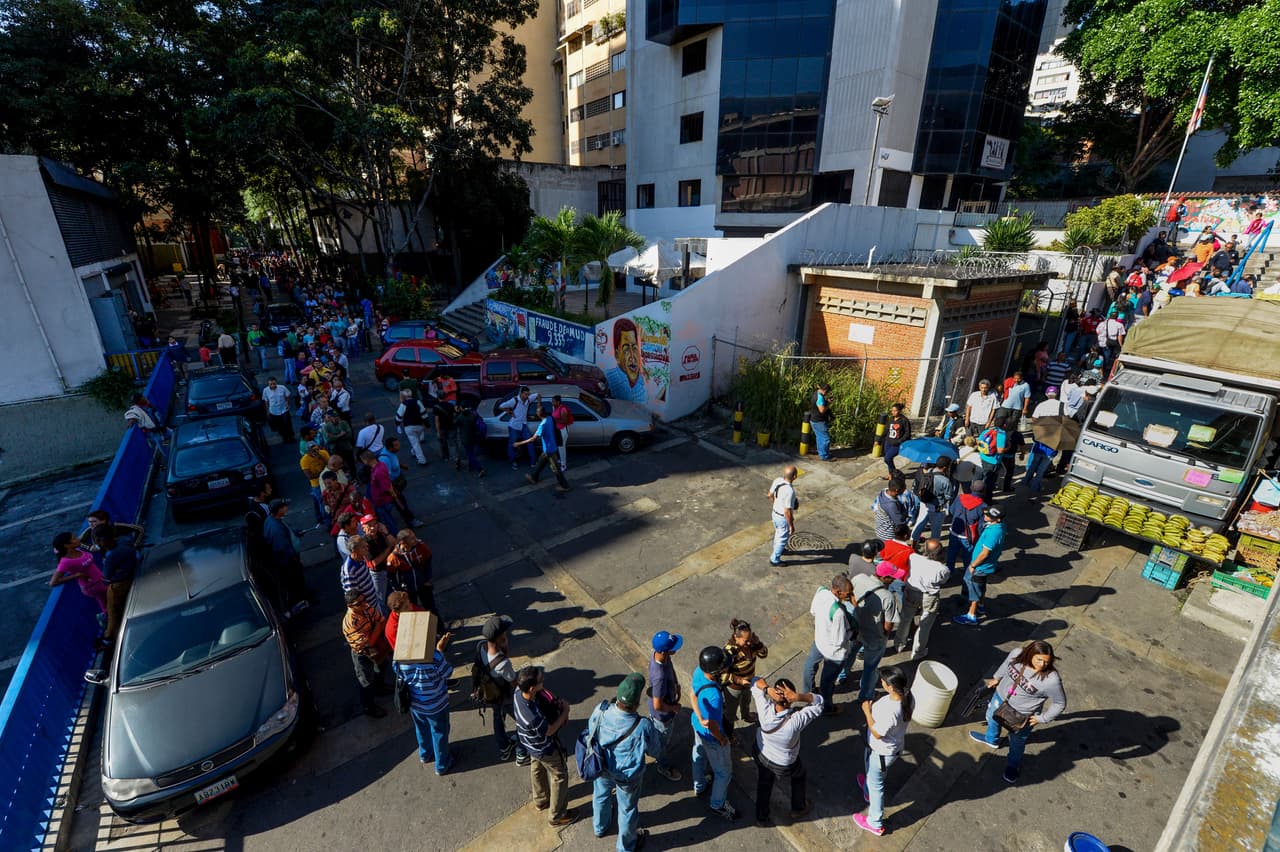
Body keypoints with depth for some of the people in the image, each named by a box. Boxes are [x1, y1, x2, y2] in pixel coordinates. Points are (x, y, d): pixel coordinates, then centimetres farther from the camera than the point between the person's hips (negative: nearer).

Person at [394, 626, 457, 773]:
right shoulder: (434, 657, -38)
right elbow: (448, 673, -20)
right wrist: (440, 650, -14)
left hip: (414, 704, 4)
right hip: (435, 706, -4)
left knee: (422, 729, 32)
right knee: (439, 733, 22)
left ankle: (425, 754, 57)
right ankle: (442, 765, 44)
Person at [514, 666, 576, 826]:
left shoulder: (519, 691, -27)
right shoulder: (533, 716, -47)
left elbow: (545, 699, -5)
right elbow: (549, 731, -25)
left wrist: (557, 703, -18)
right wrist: (565, 712, -16)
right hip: (545, 749, -7)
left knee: (537, 770, 32)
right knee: (560, 777, 19)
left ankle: (540, 801, 58)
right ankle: (557, 817, 40)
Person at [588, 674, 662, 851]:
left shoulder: (601, 710, -32)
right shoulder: (644, 727, -40)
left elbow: (591, 729, -8)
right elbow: (655, 751, -18)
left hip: (601, 766, 3)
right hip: (627, 775, -3)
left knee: (601, 796, 34)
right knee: (627, 809, 27)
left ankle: (599, 827, 63)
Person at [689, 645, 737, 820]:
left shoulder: (698, 671, -23)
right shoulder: (714, 696, -44)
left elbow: (692, 693, -8)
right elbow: (712, 726, -31)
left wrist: (701, 717, -8)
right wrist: (722, 739, -12)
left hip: (697, 725, 7)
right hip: (711, 737, -7)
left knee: (699, 755, 34)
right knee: (724, 772, 21)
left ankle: (699, 786, 60)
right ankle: (718, 805, 45)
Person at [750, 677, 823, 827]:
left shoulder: (765, 712, -37)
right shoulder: (796, 721, -42)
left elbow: (756, 682, -24)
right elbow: (818, 702, -29)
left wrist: (767, 689, -43)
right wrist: (797, 697, -45)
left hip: (761, 755, 2)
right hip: (785, 765, -2)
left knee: (763, 787, 29)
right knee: (799, 775, 33)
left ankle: (761, 818, 51)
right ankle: (798, 809, 54)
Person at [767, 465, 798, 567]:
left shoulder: (777, 480, -14)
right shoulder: (789, 491, -37)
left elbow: (770, 495, 2)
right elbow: (787, 511, -29)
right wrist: (792, 525, -15)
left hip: (775, 513, 7)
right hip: (784, 518, -7)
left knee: (778, 533, 32)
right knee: (783, 539, 16)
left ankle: (777, 550, 57)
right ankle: (775, 559, 33)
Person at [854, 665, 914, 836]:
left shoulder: (890, 712, -45)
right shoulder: (908, 698, -21)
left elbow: (877, 734, -28)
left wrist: (867, 712, -20)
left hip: (881, 752, -7)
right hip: (896, 745, 7)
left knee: (876, 785, 20)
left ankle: (875, 824, 43)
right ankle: (868, 791, 65)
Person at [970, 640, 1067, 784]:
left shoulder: (1052, 680, -36)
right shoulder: (1017, 653, -26)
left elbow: (1060, 704, -18)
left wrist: (1041, 718, -13)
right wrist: (996, 677, 13)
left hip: (1022, 715, -4)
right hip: (1001, 697, 4)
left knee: (1016, 743, 21)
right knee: (991, 717, 32)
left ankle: (1013, 766, 52)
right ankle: (991, 739, 65)